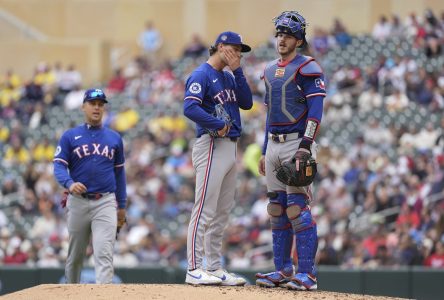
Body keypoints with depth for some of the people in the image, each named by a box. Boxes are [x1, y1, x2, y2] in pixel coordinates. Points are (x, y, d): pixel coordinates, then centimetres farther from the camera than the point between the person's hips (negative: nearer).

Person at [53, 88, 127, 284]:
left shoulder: (114, 138, 12)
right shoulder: (70, 136, 5)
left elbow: (119, 172, 16)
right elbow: (59, 166, -3)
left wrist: (121, 206, 13)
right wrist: (69, 183, -24)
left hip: (106, 203, 0)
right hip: (78, 201, 0)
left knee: (104, 253, -15)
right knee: (75, 255, 10)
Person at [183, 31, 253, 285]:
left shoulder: (229, 77, 19)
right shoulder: (202, 75, -8)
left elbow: (247, 103, 8)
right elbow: (190, 108, -21)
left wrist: (237, 71, 3)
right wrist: (218, 125, -16)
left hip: (231, 147, 9)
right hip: (212, 147, -9)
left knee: (222, 213, 11)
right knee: (205, 211, -11)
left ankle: (215, 267, 15)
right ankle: (194, 269, -11)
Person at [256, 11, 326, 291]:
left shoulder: (308, 68, -7)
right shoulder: (271, 70, 17)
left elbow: (315, 110, -14)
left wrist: (305, 147, -23)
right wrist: (265, 152, 19)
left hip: (297, 144, -8)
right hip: (274, 145, 8)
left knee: (298, 207, -13)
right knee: (277, 209, 8)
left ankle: (307, 273, -12)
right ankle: (283, 270, 15)